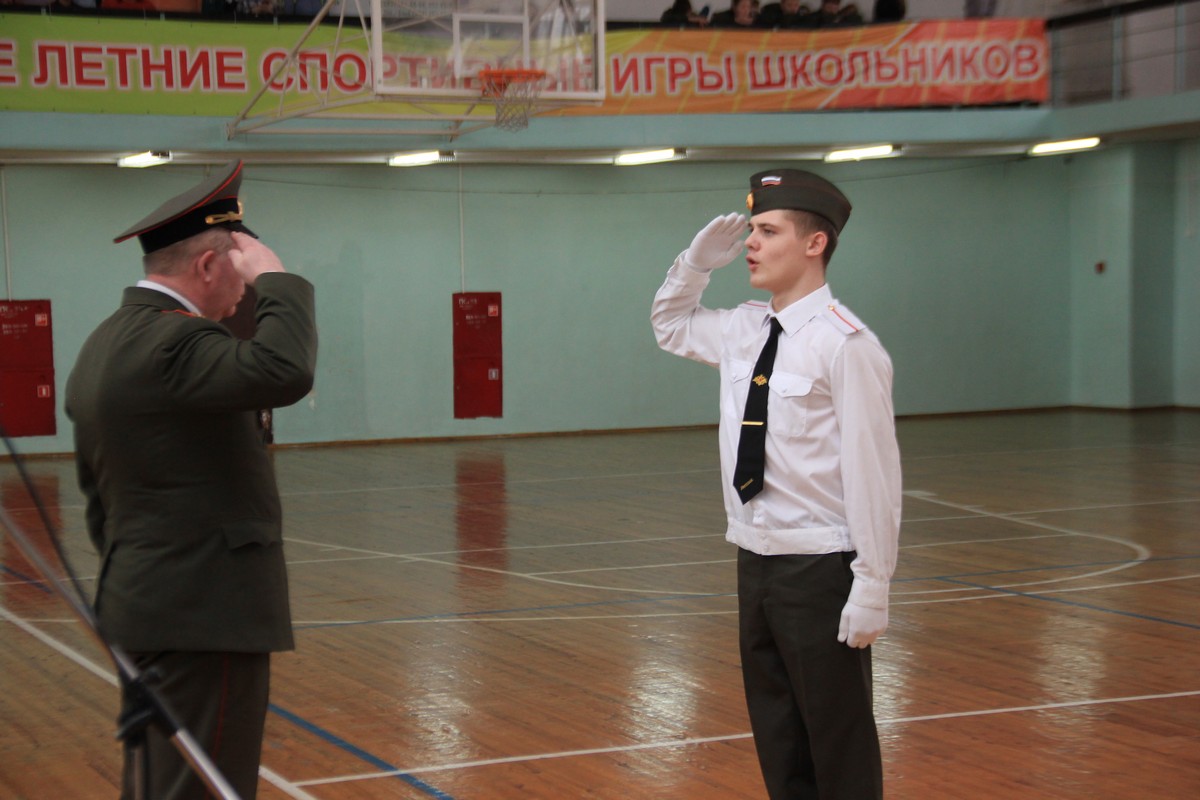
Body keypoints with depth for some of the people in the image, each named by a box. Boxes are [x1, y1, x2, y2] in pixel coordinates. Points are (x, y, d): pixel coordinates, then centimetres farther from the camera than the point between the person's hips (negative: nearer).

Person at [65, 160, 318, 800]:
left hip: (138, 608, 10)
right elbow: (284, 371, -35)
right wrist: (274, 278, -19)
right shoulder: (170, 341, -18)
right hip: (204, 613, -10)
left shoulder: (102, 346, 14)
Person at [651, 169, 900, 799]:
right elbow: (670, 326, 27)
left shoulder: (845, 344, -16)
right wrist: (696, 262, 8)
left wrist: (871, 588, -18)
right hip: (755, 559, 8)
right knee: (777, 741, 16)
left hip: (820, 569, -8)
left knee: (839, 748, 3)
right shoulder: (743, 331, 7)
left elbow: (872, 470, -18)